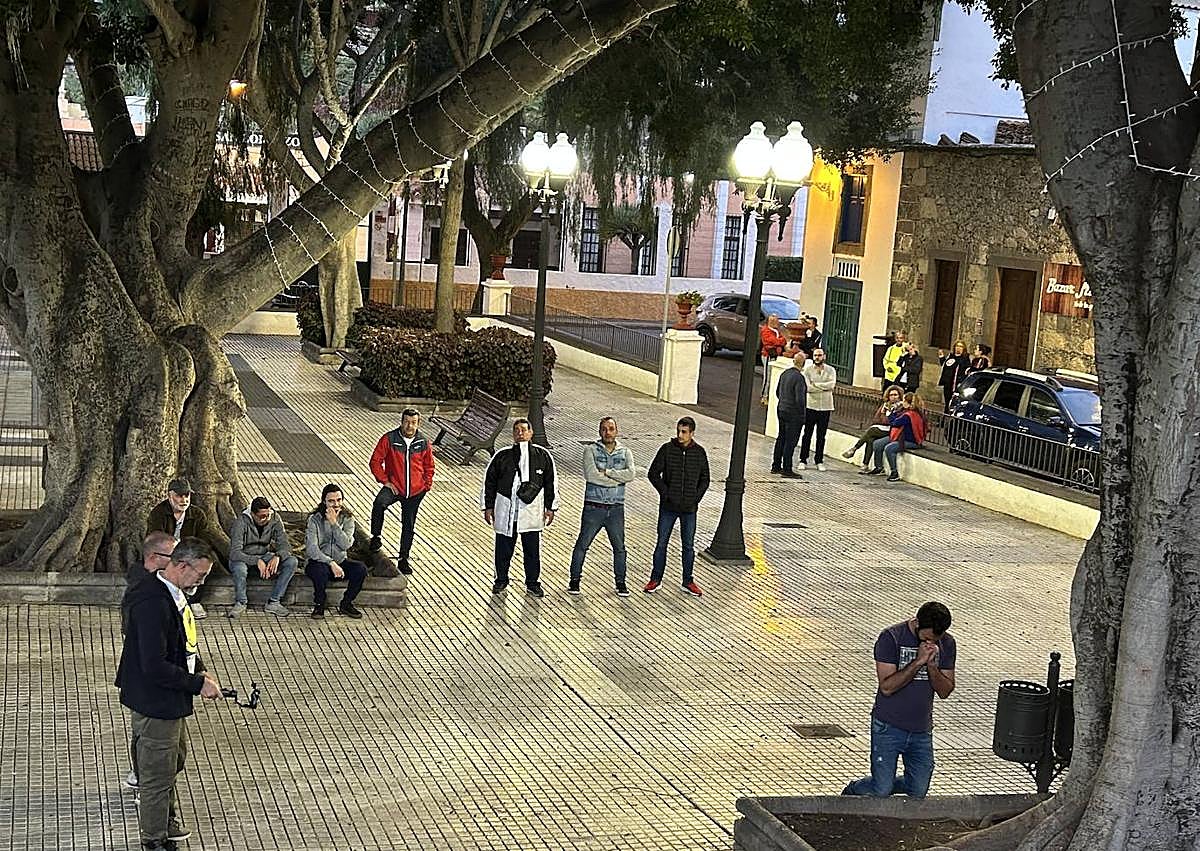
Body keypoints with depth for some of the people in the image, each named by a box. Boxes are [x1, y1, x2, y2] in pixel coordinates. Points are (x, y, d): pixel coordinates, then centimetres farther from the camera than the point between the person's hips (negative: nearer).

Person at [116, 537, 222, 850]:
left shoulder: (172, 593, 2)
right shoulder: (153, 603, -30)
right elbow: (155, 667, -31)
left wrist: (200, 673, 3)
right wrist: (199, 683, -22)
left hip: (169, 700, 11)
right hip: (155, 703, -11)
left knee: (175, 757, 27)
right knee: (158, 773, 6)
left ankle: (167, 821, 46)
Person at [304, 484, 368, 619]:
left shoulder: (347, 519, 0)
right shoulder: (315, 519, -10)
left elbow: (346, 544, -16)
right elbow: (311, 549, -19)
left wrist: (334, 523, -23)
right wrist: (331, 563, -29)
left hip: (340, 562, 3)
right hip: (319, 562, -3)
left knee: (361, 569, -24)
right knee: (320, 570, -38)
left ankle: (346, 604, -2)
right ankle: (319, 605, -11)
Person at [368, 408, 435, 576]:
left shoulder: (424, 443, 0)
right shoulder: (389, 439, -9)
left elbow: (429, 466, 15)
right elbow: (375, 461, -4)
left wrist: (427, 485, 4)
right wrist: (385, 481, -10)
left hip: (415, 491, 3)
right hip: (394, 486, -3)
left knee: (409, 525, 10)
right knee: (379, 503, -33)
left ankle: (403, 558, 25)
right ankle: (376, 537, -14)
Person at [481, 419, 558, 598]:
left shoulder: (542, 456, 6)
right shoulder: (502, 456, 4)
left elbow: (551, 482, 11)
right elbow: (489, 481, 10)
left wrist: (550, 508, 8)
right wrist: (488, 506, 7)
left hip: (531, 512, 0)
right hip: (505, 509, 0)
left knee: (532, 550, 1)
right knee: (503, 548, 8)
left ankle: (533, 584, 16)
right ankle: (501, 580, 26)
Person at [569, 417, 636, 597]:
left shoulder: (625, 452, 6)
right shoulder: (590, 450, -3)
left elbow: (631, 474, -13)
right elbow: (590, 475, -18)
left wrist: (606, 471, -17)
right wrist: (618, 479, -13)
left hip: (616, 508, 2)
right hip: (593, 507, -2)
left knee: (619, 547, 9)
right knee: (582, 545, 3)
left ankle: (620, 582, 23)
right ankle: (575, 580, 16)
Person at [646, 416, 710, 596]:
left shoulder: (699, 452, 0)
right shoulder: (667, 449, -6)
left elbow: (704, 479, 9)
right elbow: (653, 474, -4)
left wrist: (696, 498, -3)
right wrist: (666, 493, -10)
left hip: (689, 508, 1)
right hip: (668, 507, -1)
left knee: (688, 546, 9)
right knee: (661, 543, 6)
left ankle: (688, 582, 20)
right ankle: (656, 579, 18)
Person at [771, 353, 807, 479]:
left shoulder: (785, 373, 6)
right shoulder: (799, 377, -19)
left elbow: (777, 392, 16)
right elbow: (800, 399, -22)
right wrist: (802, 413, -10)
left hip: (781, 410, 8)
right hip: (794, 414, -8)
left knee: (781, 439, 17)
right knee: (790, 442, -3)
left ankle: (776, 466, 25)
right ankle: (787, 470, 0)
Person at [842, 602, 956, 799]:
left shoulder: (947, 644, 0)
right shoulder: (891, 638, -15)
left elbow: (945, 692, 0)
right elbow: (887, 686, -20)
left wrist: (932, 666, -17)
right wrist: (918, 662, -27)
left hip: (922, 730, 5)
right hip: (889, 728, -5)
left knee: (918, 793, 7)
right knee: (881, 791, -5)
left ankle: (883, 787, 36)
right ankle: (849, 793, 26)